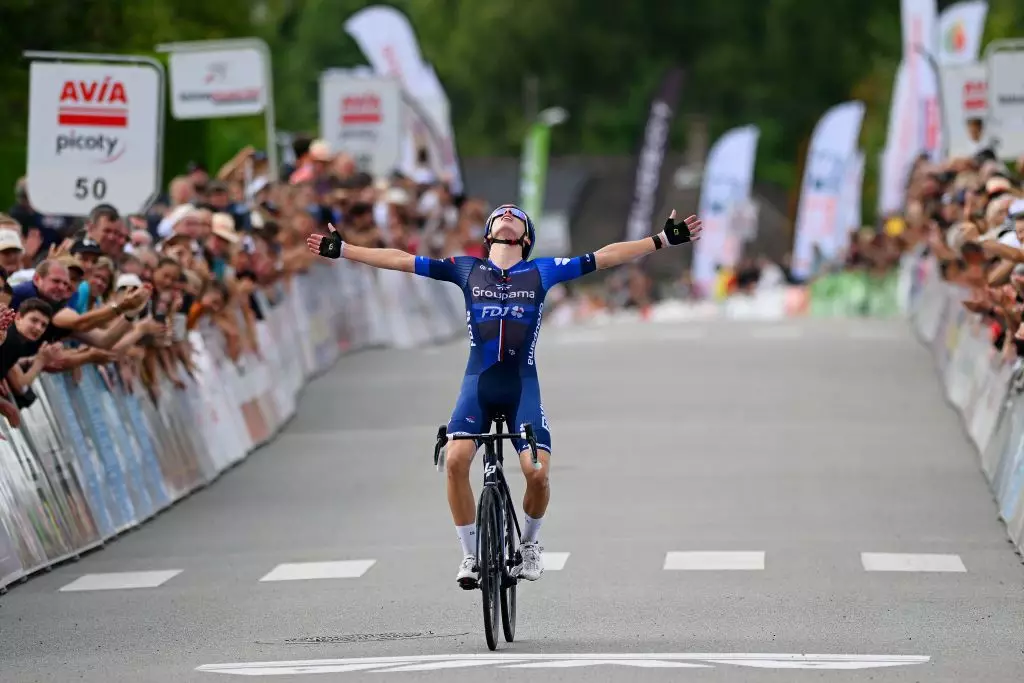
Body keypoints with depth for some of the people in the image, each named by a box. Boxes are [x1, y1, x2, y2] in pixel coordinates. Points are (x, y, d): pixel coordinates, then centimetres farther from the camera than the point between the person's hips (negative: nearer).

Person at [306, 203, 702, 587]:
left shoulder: (542, 272, 9)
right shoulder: (467, 270, 10)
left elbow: (606, 257, 6)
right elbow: (401, 260, 10)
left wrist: (664, 240, 2)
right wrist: (341, 250, 8)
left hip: (522, 386, 0)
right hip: (477, 385, 0)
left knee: (537, 472, -16)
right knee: (456, 459, -22)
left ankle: (530, 542, 15)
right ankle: (471, 554, -6)